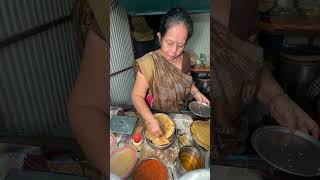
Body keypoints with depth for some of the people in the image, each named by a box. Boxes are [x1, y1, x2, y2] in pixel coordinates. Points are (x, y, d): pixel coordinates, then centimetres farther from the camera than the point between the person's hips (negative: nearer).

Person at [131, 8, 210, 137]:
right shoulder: (149, 63, -29)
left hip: (180, 114, 4)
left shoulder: (185, 58, -12)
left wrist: (196, 92, -11)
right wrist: (151, 120, -39)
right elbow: (137, 96, -27)